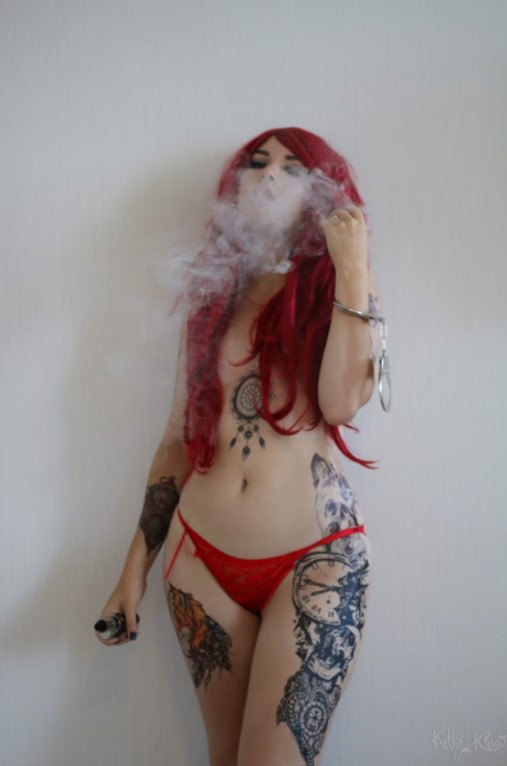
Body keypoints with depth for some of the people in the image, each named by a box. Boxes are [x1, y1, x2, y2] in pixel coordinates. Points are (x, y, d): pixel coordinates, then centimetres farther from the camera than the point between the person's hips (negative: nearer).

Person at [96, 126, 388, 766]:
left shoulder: (337, 290, 3)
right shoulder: (214, 295, 10)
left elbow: (343, 401, -17)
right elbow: (178, 439, 11)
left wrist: (352, 266, -14)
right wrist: (137, 565, 10)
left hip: (315, 560, -3)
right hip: (201, 556, 3)